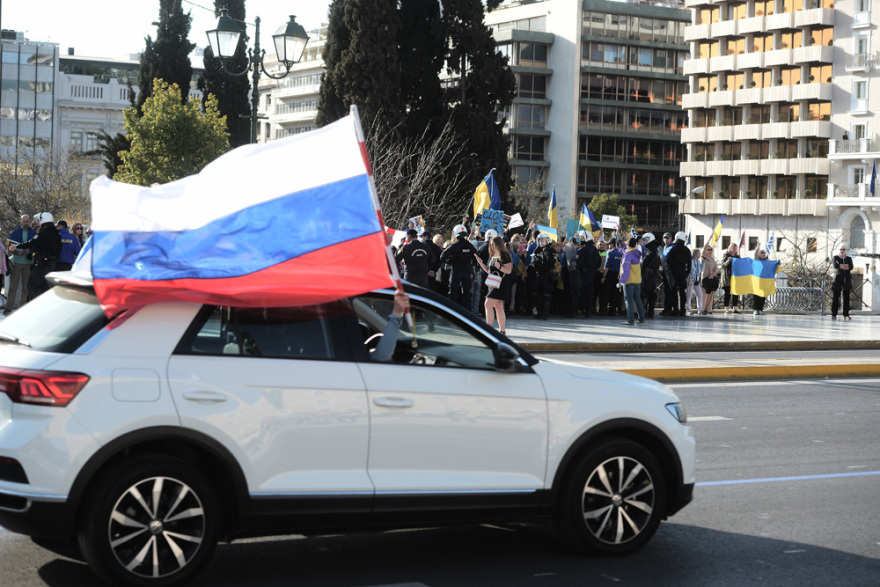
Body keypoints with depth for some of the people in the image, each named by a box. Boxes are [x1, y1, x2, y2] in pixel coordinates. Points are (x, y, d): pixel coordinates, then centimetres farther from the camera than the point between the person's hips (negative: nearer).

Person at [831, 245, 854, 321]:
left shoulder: (849, 259, 13)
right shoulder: (835, 258, 7)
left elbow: (851, 267, -5)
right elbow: (835, 266, -12)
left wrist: (840, 265, -7)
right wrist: (846, 266, -5)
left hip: (847, 280, 2)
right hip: (838, 280, -2)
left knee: (846, 297, -1)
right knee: (836, 297, -4)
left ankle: (846, 315, 2)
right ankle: (834, 315, 0)